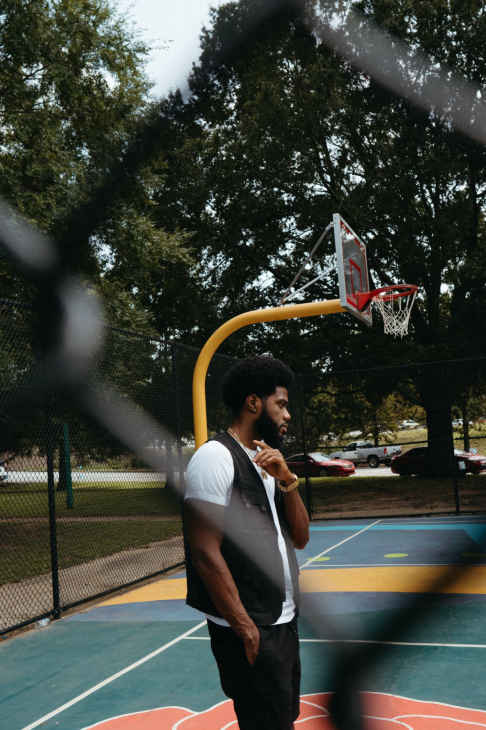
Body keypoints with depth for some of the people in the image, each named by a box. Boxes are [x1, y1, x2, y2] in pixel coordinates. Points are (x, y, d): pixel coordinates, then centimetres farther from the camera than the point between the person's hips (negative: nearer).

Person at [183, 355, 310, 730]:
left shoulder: (268, 462, 13)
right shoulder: (216, 456, -15)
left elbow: (300, 538, 9)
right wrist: (246, 629, -19)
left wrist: (287, 480, -6)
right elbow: (205, 552, -20)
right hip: (251, 633, -9)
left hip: (284, 621, 9)